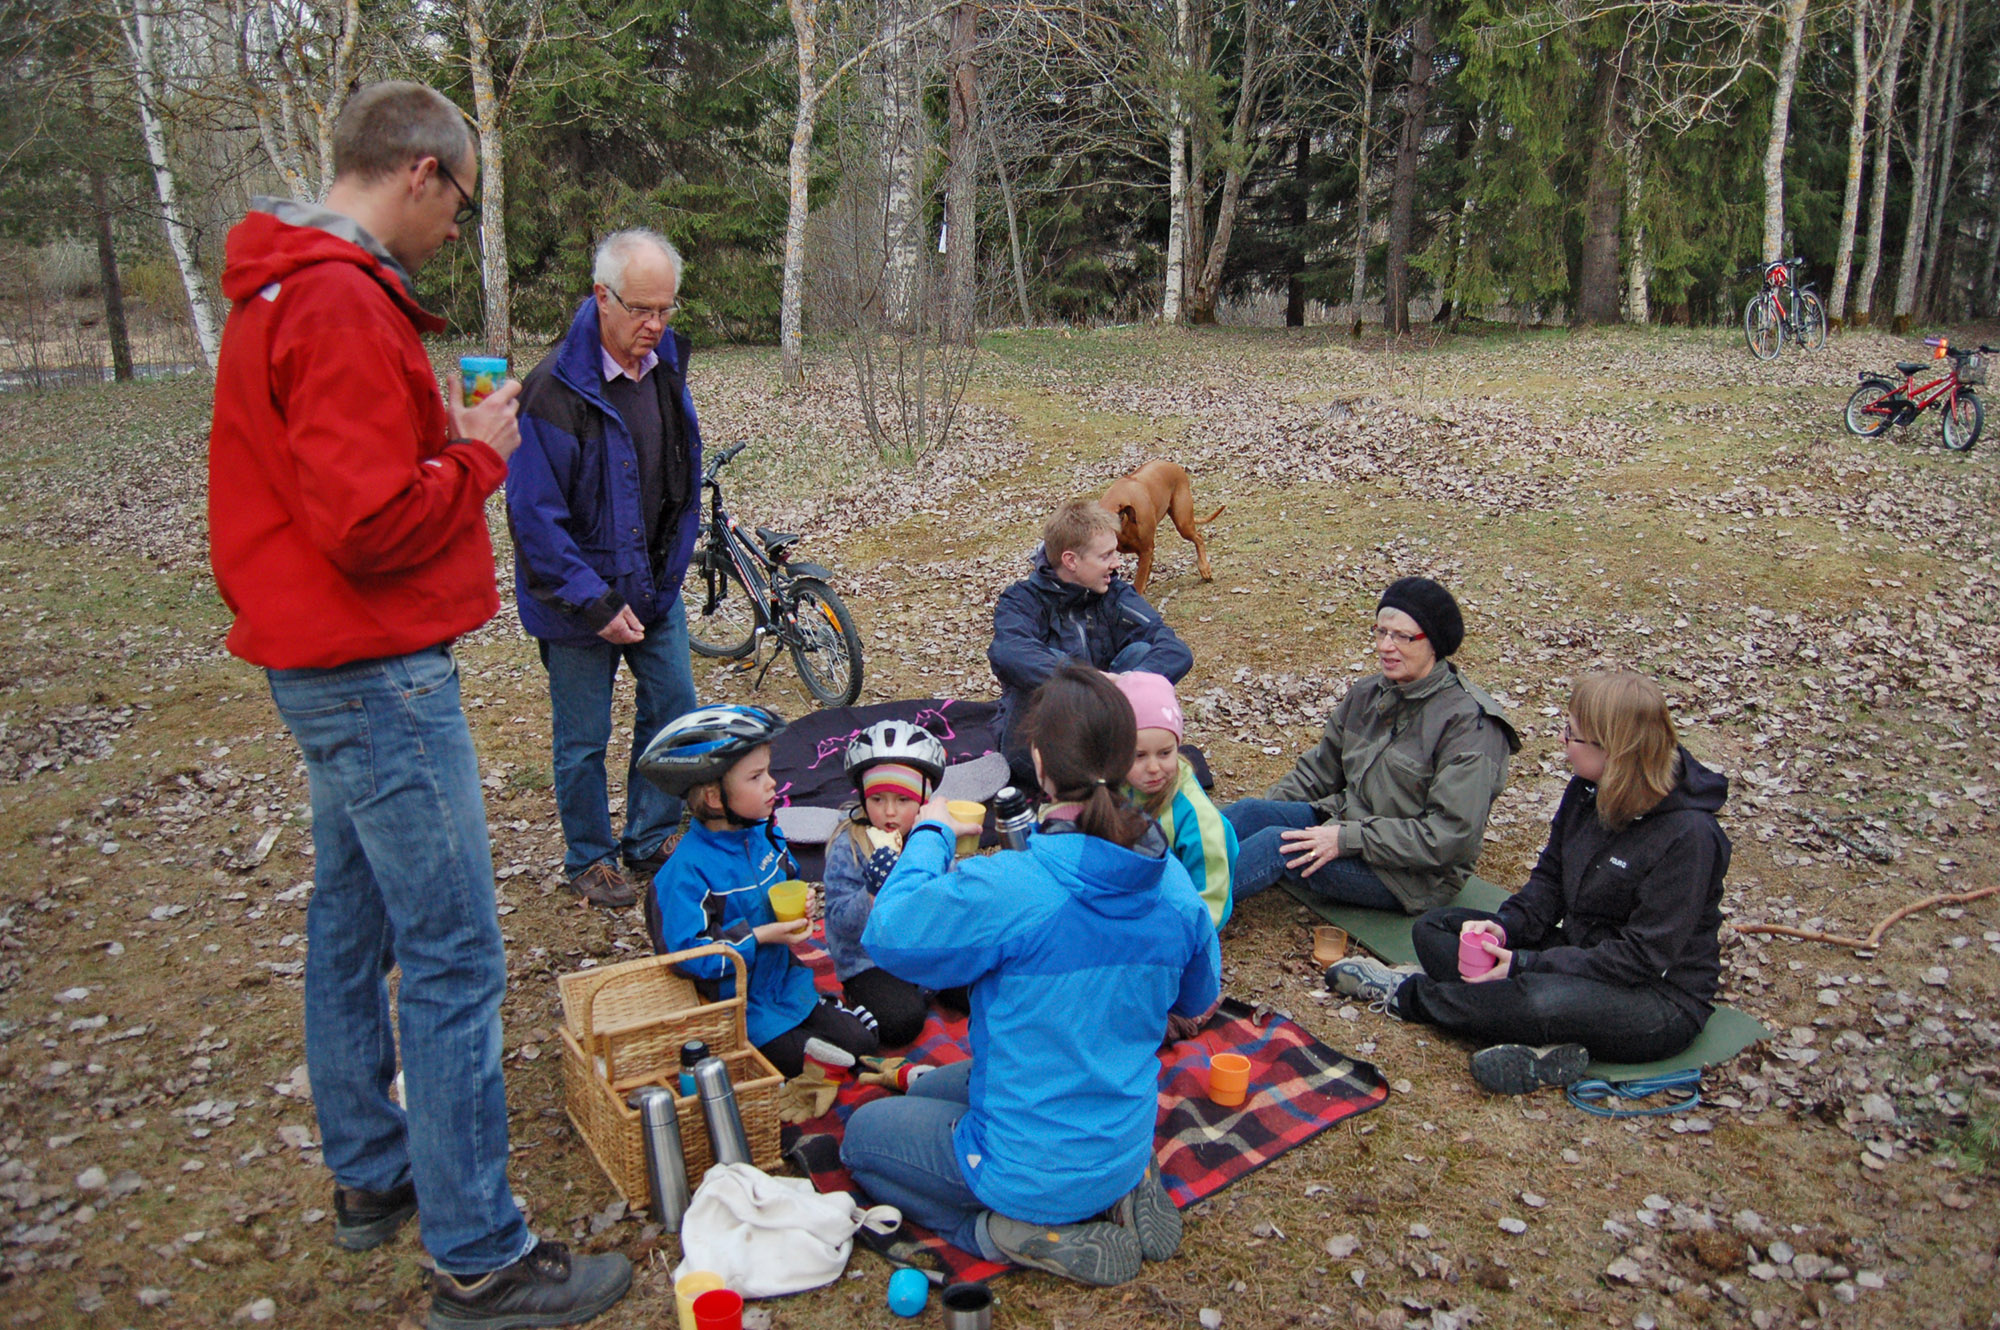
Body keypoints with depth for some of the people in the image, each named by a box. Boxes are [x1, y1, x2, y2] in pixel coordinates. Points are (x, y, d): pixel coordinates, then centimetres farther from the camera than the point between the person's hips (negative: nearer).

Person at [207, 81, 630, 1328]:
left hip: (333, 670, 11)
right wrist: (479, 450, -10)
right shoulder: (342, 305, -20)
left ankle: (371, 1176, 35)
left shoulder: (285, 293, 15)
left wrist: (438, 431, 5)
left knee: (354, 923, 19)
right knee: (457, 961, -5)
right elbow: (376, 525, -25)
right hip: (378, 675, -11)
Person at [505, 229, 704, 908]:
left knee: (674, 707, 13)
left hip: (655, 583, 6)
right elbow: (534, 514, -21)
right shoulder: (555, 387, -22)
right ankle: (590, 859, 27)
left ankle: (652, 841, 31)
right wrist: (595, 603, -21)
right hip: (579, 595, -6)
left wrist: (673, 564, 11)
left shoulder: (666, 364, 0)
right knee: (583, 739, 7)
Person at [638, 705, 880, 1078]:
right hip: (744, 1011, -7)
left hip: (790, 988, 7)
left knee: (861, 1041, 7)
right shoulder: (688, 871, -25)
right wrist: (759, 937, -27)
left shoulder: (766, 834, -1)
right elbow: (684, 953, -28)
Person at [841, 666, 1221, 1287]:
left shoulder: (1005, 889, -31)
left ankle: (1021, 1234, 1)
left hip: (1032, 1165, -6)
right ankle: (1118, 1193, 12)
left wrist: (931, 833, -3)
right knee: (929, 1088, 30)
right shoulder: (1176, 886, -11)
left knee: (862, 1134, 21)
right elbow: (1196, 1000, 6)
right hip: (1125, 1145, 6)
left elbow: (888, 932, -17)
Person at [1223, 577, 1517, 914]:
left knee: (1278, 843, -27)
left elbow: (1452, 836, -23)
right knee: (1249, 811, -17)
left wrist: (1348, 840, -26)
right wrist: (1268, 808, 1)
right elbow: (1321, 768, 17)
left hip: (1415, 878, -7)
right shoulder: (1368, 694, 6)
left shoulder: (1469, 723, -17)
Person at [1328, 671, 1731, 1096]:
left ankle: (1406, 995, -12)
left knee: (1546, 1000, -38)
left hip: (1662, 1001, -8)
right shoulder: (1587, 791, -1)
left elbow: (1645, 957, -24)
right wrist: (1504, 926, -12)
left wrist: (1525, 964, -25)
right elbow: (1550, 878, 9)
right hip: (1580, 957, 8)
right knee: (1434, 929, -3)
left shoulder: (1689, 834, -24)